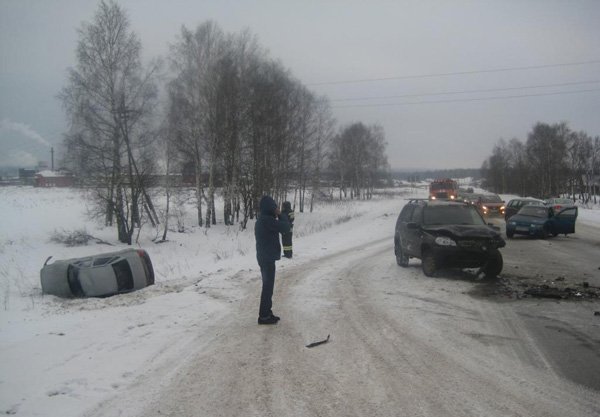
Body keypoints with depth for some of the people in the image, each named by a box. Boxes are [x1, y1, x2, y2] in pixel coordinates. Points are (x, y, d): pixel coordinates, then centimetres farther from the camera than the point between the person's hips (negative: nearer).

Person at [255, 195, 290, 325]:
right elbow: (285, 228, -18)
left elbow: (277, 228, 18)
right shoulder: (267, 220, -20)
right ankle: (264, 316, 1)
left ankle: (266, 313, 24)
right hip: (268, 258, -10)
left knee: (267, 285, 16)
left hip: (264, 257, 10)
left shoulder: (261, 220, 12)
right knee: (268, 286, -4)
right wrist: (281, 215, -9)